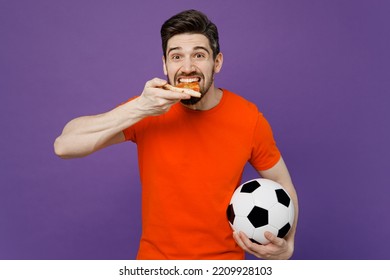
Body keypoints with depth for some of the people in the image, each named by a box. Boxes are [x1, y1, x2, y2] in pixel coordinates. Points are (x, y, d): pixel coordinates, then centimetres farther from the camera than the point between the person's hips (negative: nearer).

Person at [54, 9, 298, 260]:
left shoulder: (249, 119, -14)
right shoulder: (147, 109, -14)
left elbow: (282, 183, 0)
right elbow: (64, 146, -23)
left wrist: (286, 245, -17)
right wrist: (138, 108, -34)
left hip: (224, 257, 0)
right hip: (156, 255, 0)